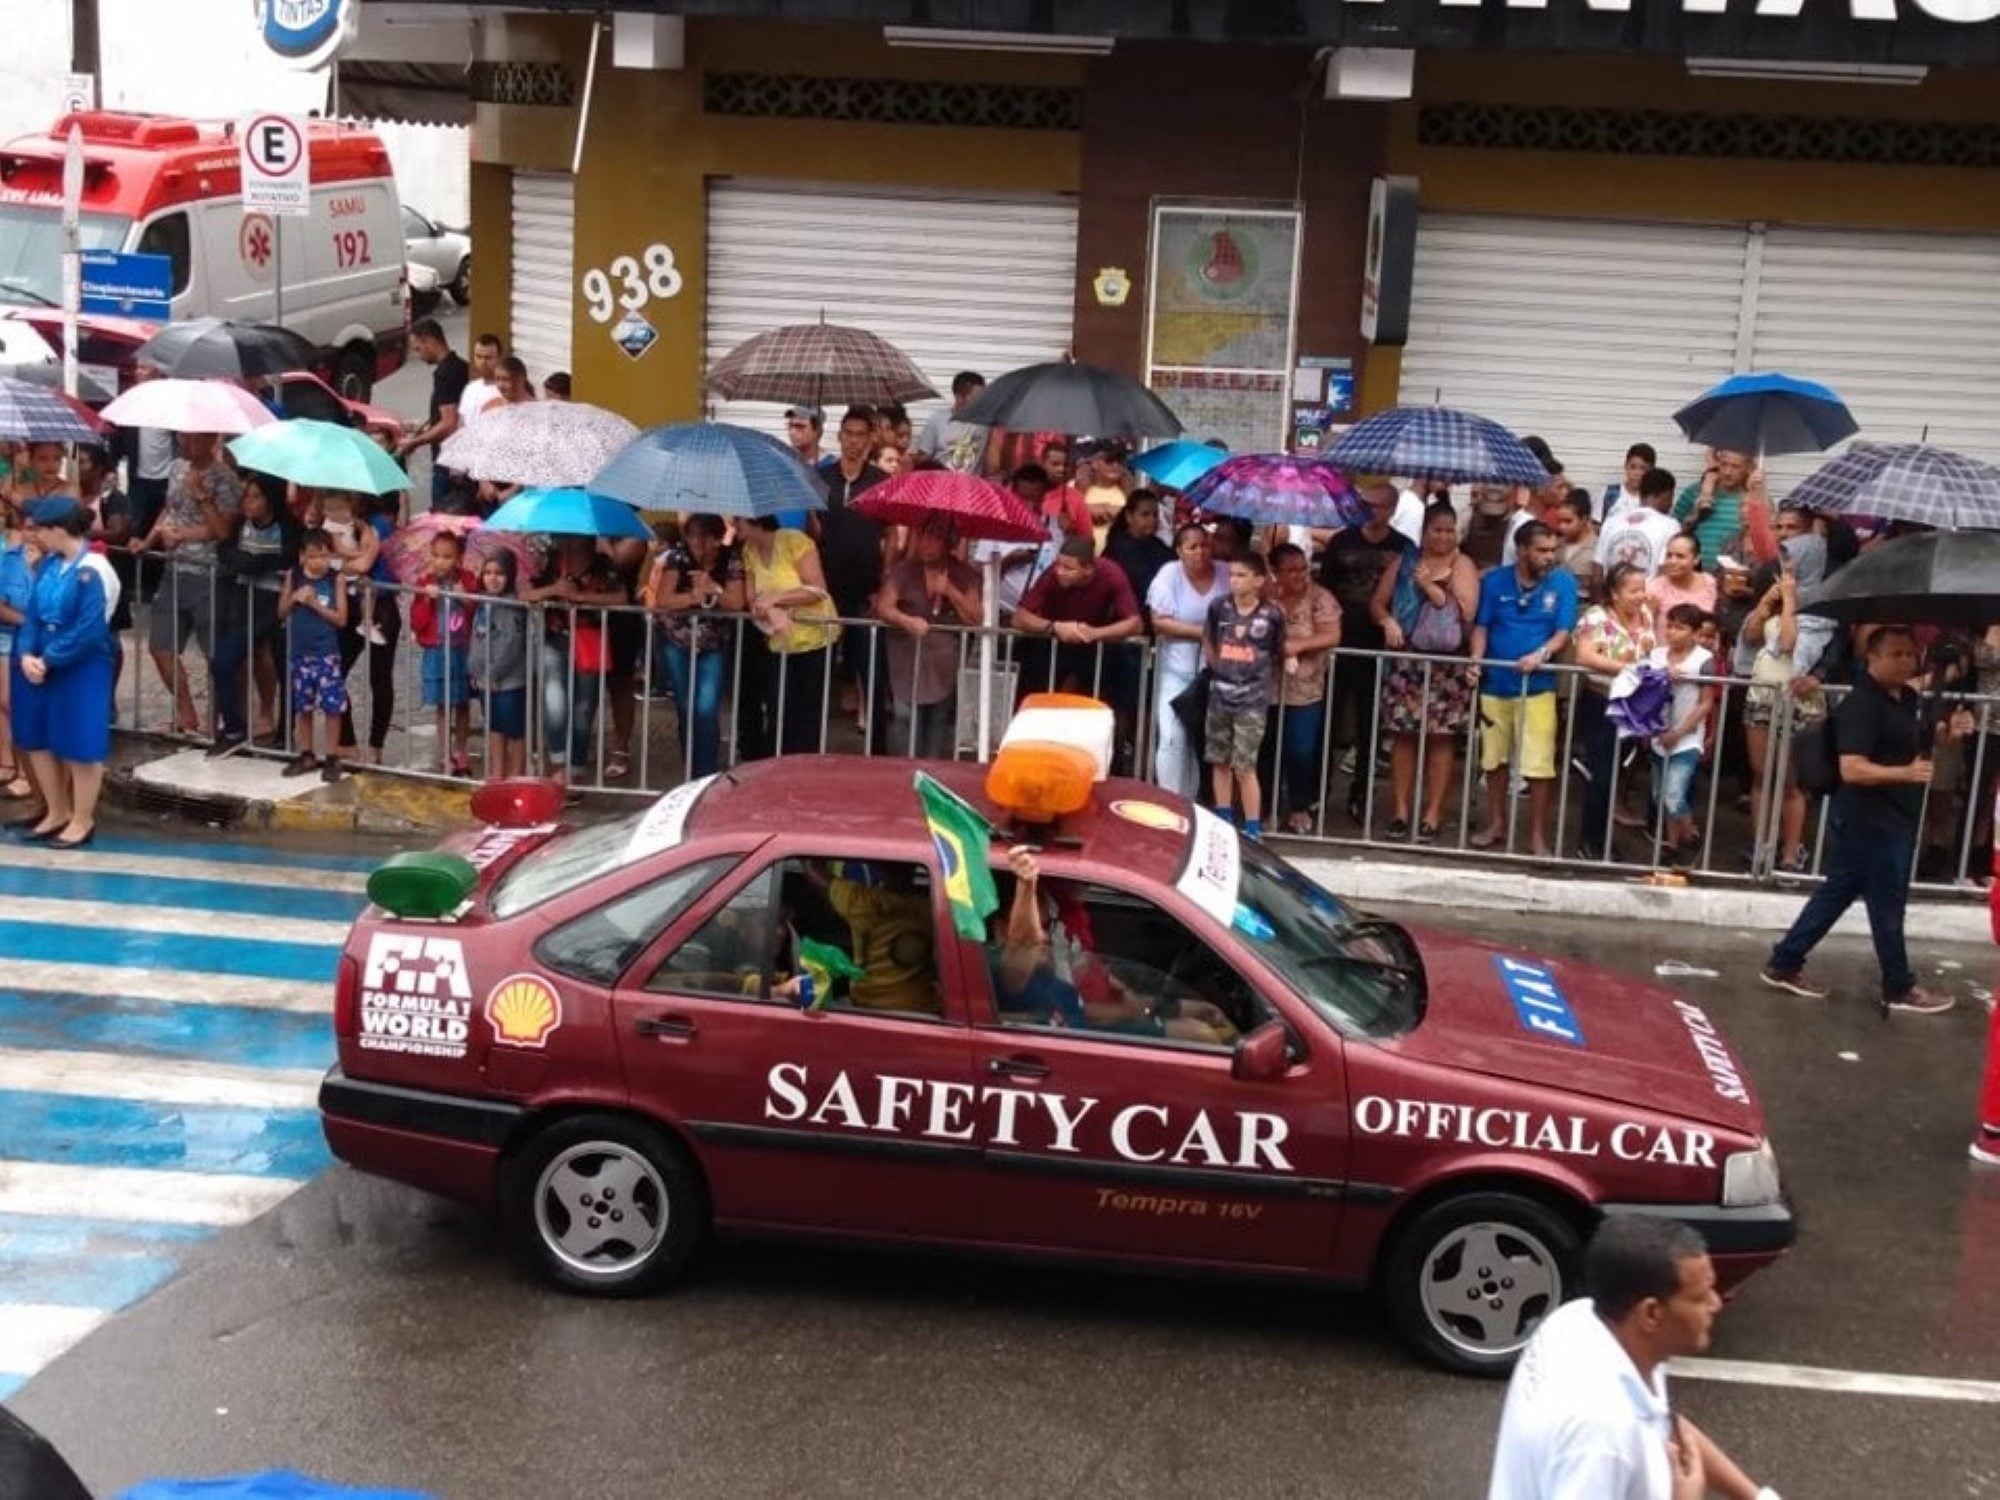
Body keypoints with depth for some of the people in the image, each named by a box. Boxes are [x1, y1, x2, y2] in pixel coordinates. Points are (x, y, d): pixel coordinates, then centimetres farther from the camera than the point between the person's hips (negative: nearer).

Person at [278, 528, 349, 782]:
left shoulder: (336, 579, -6)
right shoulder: (294, 577, 1)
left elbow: (341, 619, -8)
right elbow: (281, 613, 7)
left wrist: (315, 603, -17)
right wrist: (294, 598, -12)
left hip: (327, 653, -3)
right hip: (300, 651, 3)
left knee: (332, 706, -3)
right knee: (303, 706, 11)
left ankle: (332, 758, 7)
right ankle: (307, 755, 23)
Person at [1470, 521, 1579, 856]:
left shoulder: (1563, 583, -3)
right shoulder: (1495, 581, 2)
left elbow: (1564, 632, -6)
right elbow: (1481, 626, 3)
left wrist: (1541, 654, -25)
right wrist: (1476, 660, -14)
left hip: (1538, 686, -2)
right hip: (1495, 683, 2)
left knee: (1540, 766, -5)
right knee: (1494, 759, 13)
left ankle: (1538, 836, 4)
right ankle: (1495, 825, 27)